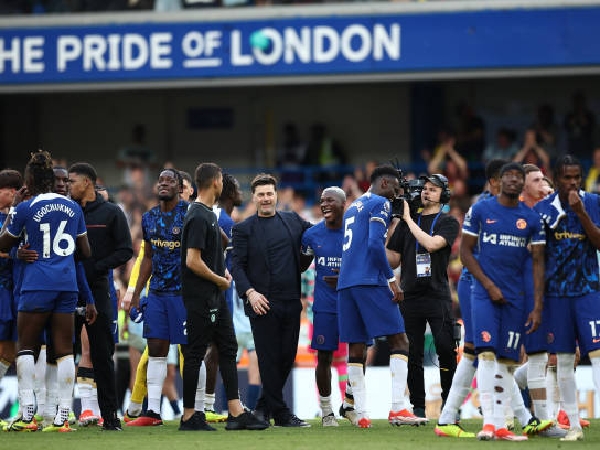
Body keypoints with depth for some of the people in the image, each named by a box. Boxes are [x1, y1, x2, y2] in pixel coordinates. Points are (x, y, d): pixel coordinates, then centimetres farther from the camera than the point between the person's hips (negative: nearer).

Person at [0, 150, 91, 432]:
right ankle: (62, 417, 1)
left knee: (25, 348, 4)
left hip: (37, 284, -4)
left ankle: (27, 414, -5)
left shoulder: (25, 208, -5)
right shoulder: (73, 208, 9)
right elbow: (85, 252, 15)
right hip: (68, 285, 4)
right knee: (64, 350, 4)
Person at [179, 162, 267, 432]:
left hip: (215, 297, 10)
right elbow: (193, 261, -22)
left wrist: (223, 274, 11)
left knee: (228, 349, 9)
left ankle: (236, 412, 9)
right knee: (195, 354, -4)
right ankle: (189, 417, 1)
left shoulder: (209, 214, 14)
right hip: (200, 298, -10)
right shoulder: (198, 217, -17)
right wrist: (220, 280, -10)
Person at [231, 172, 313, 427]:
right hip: (262, 302, -4)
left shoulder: (293, 220, 14)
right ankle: (281, 414, 2)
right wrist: (250, 293, -14)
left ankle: (264, 406, 21)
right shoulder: (244, 229, 4)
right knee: (269, 359, -3)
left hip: (291, 302, 4)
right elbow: (237, 266, -1)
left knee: (287, 356, 6)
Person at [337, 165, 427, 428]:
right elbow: (375, 244, -15)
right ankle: (397, 408, -16)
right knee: (398, 341, -6)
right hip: (370, 281, -8)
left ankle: (360, 414, 3)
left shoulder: (353, 207, 24)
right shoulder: (380, 204, -2)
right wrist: (391, 279, -13)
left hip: (346, 284, 8)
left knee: (356, 348, 7)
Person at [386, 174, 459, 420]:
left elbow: (432, 244, -15)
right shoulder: (407, 223, 16)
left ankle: (449, 403, -3)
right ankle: (417, 407, 8)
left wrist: (408, 219, -9)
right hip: (410, 296, 4)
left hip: (438, 296, -4)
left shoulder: (448, 222, 5)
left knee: (446, 350, -11)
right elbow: (393, 260, 16)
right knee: (413, 354, 3)